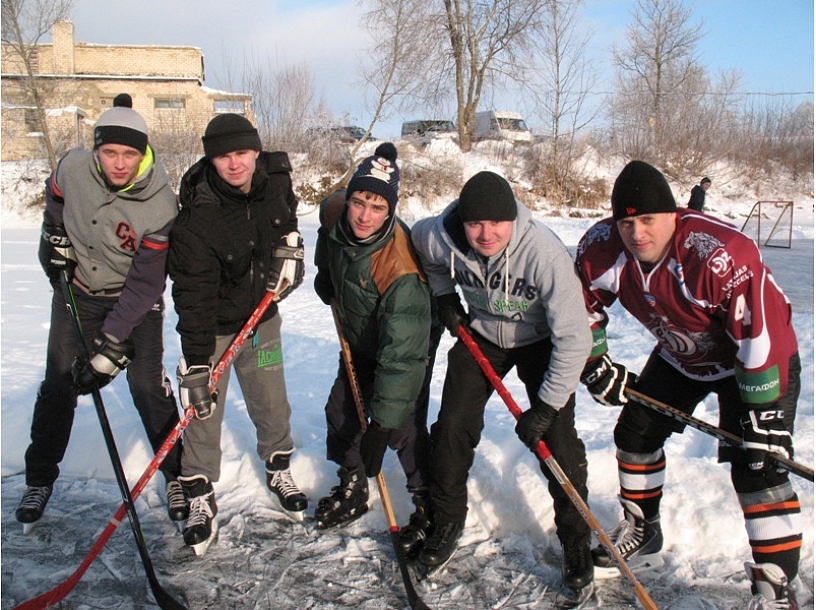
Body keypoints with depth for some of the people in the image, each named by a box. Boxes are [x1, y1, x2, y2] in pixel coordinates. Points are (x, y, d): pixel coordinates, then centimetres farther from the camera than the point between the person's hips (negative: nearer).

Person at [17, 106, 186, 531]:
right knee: (58, 385, 5)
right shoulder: (73, 168, -18)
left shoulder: (160, 206, -28)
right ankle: (40, 479, 23)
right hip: (76, 292, 3)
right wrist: (54, 235, -1)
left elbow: (145, 283, -25)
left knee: (148, 387, -8)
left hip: (136, 300, -3)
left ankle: (176, 475, 11)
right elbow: (55, 197, 11)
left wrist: (112, 345, -27)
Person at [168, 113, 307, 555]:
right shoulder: (196, 221, -29)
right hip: (211, 326, -4)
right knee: (203, 412, 0)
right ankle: (200, 499, 19)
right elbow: (194, 299, -29)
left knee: (272, 405, 14)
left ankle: (279, 470, 39)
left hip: (261, 316, 4)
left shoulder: (276, 176, -13)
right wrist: (196, 365, -31)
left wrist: (290, 243, -3)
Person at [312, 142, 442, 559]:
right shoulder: (334, 212, -24)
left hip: (407, 341, -7)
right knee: (342, 409, 14)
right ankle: (353, 489, 37)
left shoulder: (401, 269, -42)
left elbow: (403, 354, -41)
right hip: (358, 339, 7)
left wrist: (383, 424, -41)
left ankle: (430, 508, 13)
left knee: (404, 428, -10)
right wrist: (325, 273, 3)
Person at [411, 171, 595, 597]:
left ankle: (576, 541, 13)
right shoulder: (438, 237, -25)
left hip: (541, 341, -3)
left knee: (558, 442, -9)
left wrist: (546, 406, -30)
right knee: (453, 426, -3)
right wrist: (444, 295, -2)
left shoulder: (544, 253, -37)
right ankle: (447, 522, 20)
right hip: (480, 335, 3)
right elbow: (420, 245, 4)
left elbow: (573, 338, -33)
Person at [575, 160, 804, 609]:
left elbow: (761, 332, -33)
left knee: (757, 467, -16)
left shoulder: (722, 254, -37)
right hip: (679, 355, 6)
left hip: (757, 363, -6)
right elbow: (584, 308, -1)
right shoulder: (601, 248, -19)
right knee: (636, 433, 11)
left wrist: (763, 413, -30)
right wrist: (595, 366, -4)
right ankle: (642, 533, 34)